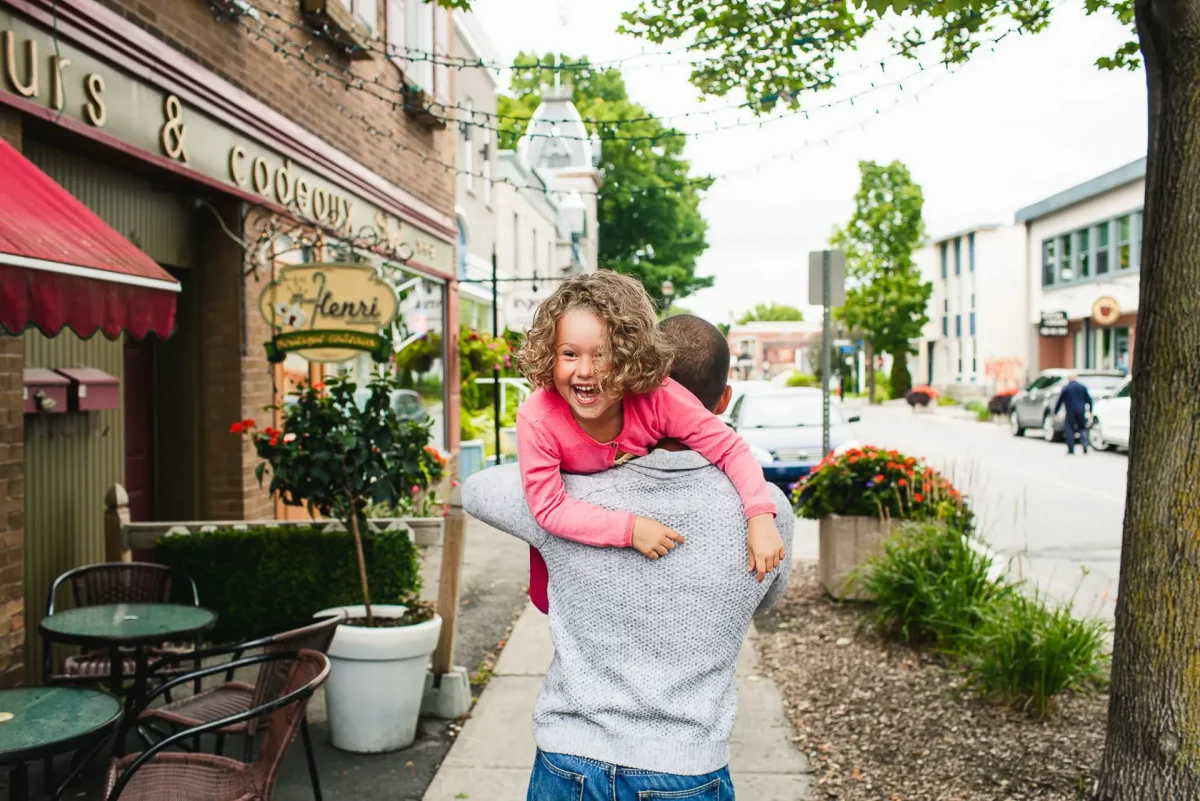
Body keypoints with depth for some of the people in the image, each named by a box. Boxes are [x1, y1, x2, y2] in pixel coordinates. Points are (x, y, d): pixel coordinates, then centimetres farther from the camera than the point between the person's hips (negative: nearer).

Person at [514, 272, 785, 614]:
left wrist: (761, 517, -41)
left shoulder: (658, 397, -37)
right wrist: (629, 528, -44)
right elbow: (549, 507, -36)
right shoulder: (537, 419, -40)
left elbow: (730, 448, -28)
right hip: (572, 521, -1)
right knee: (548, 599, 12)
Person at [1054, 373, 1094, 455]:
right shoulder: (1083, 387, 8)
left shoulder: (1066, 388, 1)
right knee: (1082, 428, 13)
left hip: (1070, 412, -3)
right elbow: (1089, 400, 10)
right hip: (1081, 411, 3)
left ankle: (1071, 449, 1)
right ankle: (1085, 444, -8)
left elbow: (1059, 401, 1)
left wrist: (1055, 412, 6)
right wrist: (1090, 410, 20)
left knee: (1069, 429, 5)